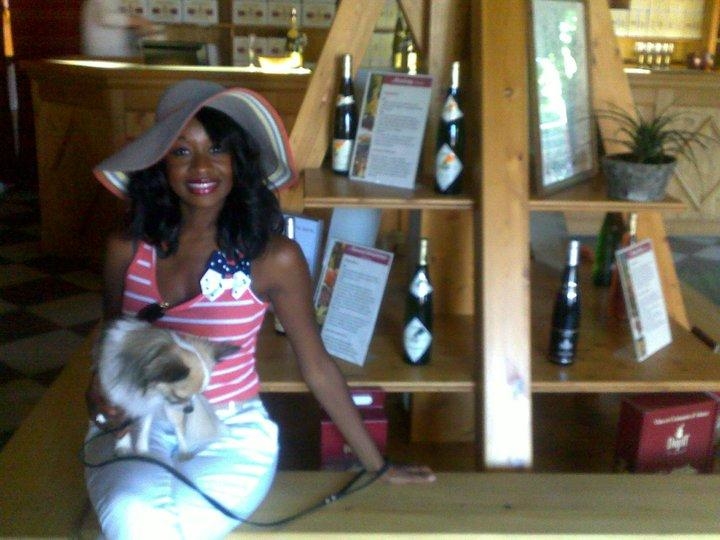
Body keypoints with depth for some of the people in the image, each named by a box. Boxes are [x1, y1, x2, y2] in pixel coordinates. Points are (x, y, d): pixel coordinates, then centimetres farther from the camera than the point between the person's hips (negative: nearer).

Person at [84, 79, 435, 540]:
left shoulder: (274, 257, -11)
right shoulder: (127, 250, -3)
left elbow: (318, 368, -1)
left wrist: (378, 465, 5)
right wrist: (101, 392, -10)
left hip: (233, 435, -1)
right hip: (136, 428, 2)